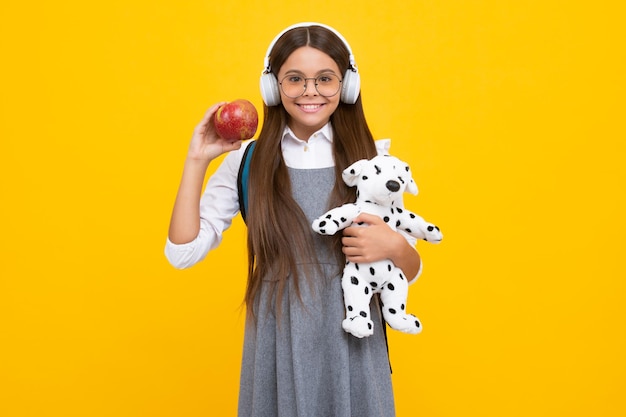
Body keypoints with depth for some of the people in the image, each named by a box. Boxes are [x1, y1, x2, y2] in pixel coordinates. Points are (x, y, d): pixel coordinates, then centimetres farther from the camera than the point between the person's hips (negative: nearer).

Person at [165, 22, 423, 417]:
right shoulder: (246, 161, -1)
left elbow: (410, 271, 4)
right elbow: (183, 252, -5)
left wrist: (395, 246, -18)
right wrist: (197, 160, -8)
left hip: (352, 344, 0)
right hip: (277, 344, 0)